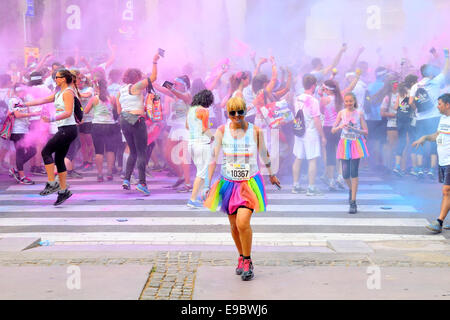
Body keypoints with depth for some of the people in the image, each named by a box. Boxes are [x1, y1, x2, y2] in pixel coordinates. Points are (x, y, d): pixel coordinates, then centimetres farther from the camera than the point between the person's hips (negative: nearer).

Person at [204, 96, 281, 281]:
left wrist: (271, 175, 25)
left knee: (243, 223, -17)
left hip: (250, 183, -2)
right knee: (234, 225, 12)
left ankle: (247, 261, 2)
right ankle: (241, 257, 36)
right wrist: (208, 184, -5)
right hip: (229, 184, 2)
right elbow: (213, 158, -1)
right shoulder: (222, 131, -2)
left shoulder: (255, 131, -3)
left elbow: (264, 154, 13)